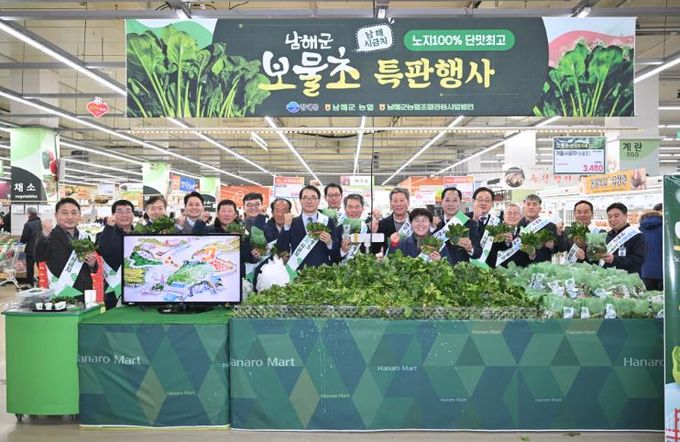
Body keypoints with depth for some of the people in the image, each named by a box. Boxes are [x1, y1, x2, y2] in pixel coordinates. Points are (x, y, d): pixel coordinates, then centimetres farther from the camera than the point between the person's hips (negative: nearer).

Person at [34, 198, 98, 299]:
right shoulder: (50, 237, -5)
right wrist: (45, 235, -39)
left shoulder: (84, 237, 9)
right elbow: (39, 257, -24)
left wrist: (92, 264, -6)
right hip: (60, 295, -4)